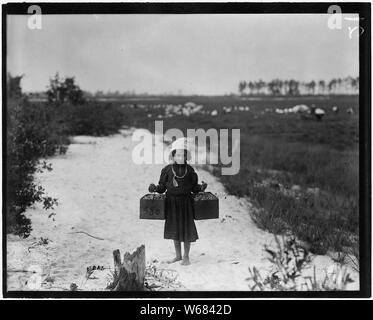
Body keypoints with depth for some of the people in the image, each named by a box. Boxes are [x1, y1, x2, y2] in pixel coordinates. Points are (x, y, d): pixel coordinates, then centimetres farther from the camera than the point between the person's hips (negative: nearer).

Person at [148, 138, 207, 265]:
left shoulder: (189, 170, -4)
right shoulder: (167, 170, -3)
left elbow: (194, 188, 0)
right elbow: (162, 187, 1)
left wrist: (201, 187, -19)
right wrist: (155, 188, -17)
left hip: (186, 203, -2)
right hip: (172, 203, 2)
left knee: (186, 230, 3)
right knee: (174, 229, 12)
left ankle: (186, 256, 18)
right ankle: (178, 255, 28)